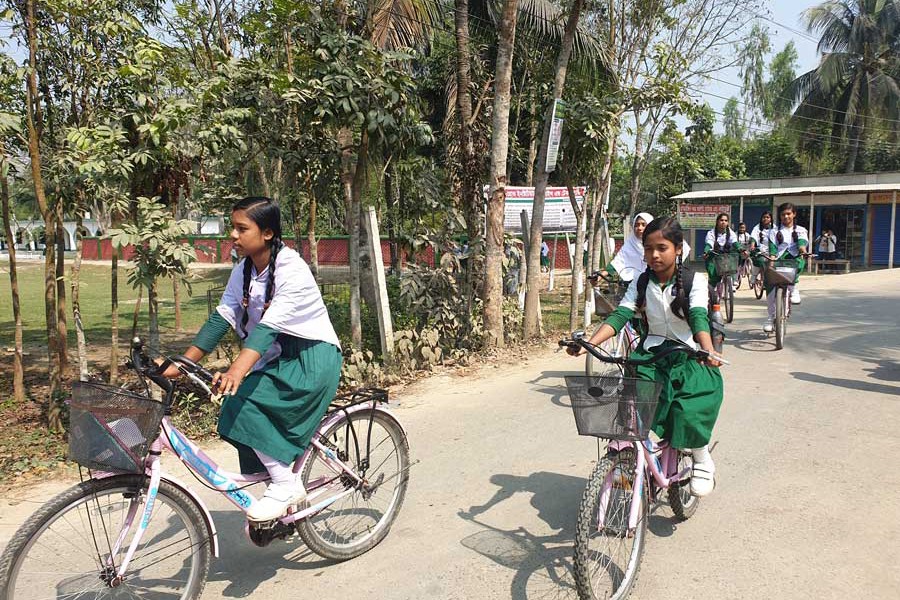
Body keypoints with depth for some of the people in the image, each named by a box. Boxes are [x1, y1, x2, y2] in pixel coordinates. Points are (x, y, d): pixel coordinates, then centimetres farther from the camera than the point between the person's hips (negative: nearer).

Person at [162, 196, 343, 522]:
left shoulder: (291, 270, -21)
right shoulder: (243, 271, 2)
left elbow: (268, 326, -33)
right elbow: (220, 318, -1)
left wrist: (237, 371, -45)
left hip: (312, 357, -8)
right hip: (278, 359, 8)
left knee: (243, 401, -22)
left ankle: (287, 485, -10)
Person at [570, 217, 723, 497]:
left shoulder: (694, 280, -5)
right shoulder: (641, 282, 3)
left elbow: (699, 317, -21)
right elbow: (620, 315, -9)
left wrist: (708, 350, -42)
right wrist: (589, 344, -26)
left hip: (689, 357, -3)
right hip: (652, 353, 3)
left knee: (687, 410, -25)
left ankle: (703, 461, 4)